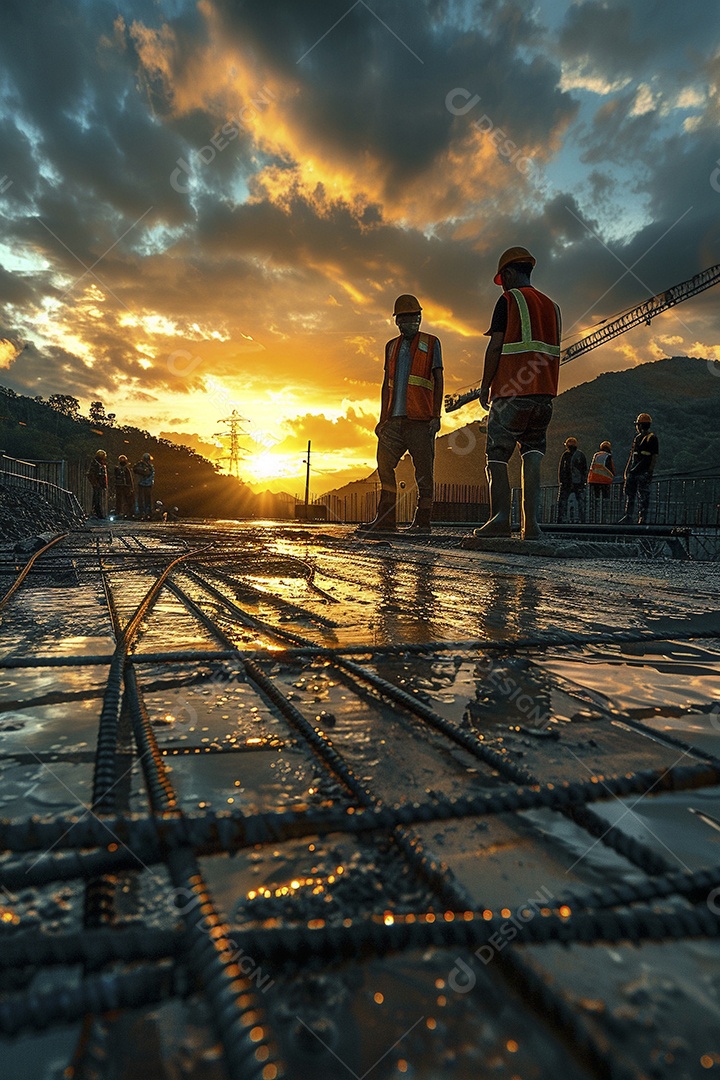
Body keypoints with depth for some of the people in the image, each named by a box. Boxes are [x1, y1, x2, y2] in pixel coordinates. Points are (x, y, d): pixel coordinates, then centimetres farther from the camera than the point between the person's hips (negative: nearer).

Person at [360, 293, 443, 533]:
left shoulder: (430, 343, 8)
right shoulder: (391, 346, 21)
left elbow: (438, 380, 3)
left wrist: (436, 415, -7)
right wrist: (383, 418, 14)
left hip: (420, 421, -5)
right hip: (394, 419, 5)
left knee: (423, 471, -3)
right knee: (384, 466, -1)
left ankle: (422, 521, 3)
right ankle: (385, 520, 3)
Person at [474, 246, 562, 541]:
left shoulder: (508, 300, 1)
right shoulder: (552, 306, 20)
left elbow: (495, 346, -6)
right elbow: (552, 353, 19)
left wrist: (485, 385, 1)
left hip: (511, 393, -6)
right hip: (544, 394, 6)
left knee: (496, 455, -1)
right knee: (532, 455, 4)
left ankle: (501, 517, -14)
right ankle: (531, 523, -6)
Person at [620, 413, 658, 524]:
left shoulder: (652, 438, -4)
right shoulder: (637, 437, 18)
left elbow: (655, 457, -9)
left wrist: (650, 471, -16)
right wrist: (627, 469, 16)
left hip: (644, 473, -7)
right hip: (633, 472, 8)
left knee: (643, 497, -5)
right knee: (629, 495, 6)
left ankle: (642, 520, -2)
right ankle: (628, 518, 11)